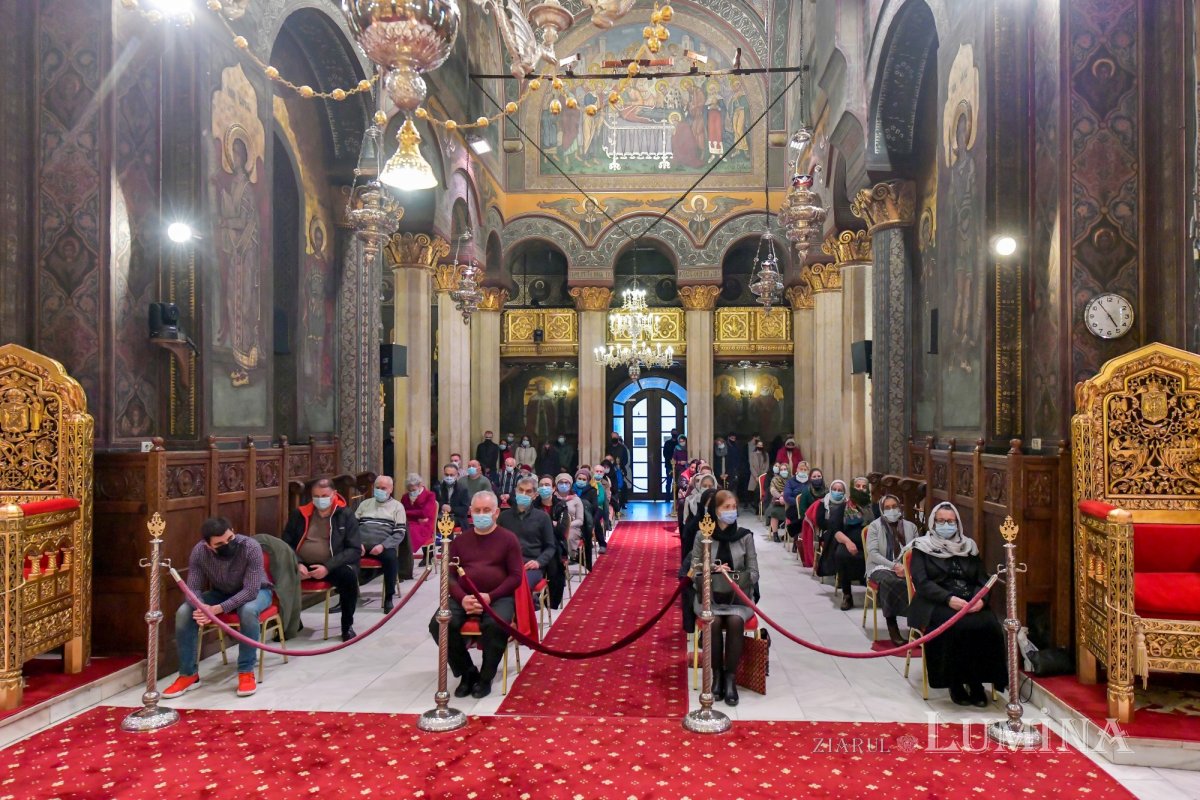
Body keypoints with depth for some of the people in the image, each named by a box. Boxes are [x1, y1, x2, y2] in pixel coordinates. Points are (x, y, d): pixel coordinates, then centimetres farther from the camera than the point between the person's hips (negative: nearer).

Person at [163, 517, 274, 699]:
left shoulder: (251, 547, -33)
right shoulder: (199, 552, -23)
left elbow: (250, 590, -35)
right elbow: (193, 588, -19)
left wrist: (218, 609, -45)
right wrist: (200, 607, -42)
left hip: (255, 591, -4)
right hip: (220, 593, 4)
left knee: (248, 610, -38)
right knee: (183, 612, -20)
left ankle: (246, 672, -22)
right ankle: (189, 674, -5)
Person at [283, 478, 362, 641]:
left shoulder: (345, 515, 0)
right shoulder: (300, 514, 7)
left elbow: (355, 549, -6)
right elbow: (287, 544, 9)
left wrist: (328, 567, -19)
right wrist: (297, 564, -11)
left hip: (333, 567, -2)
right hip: (303, 565, 2)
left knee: (348, 575, -33)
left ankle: (347, 626, -10)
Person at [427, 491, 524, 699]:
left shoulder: (508, 538, 6)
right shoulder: (460, 540, 16)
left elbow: (516, 576, 0)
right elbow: (450, 575, 10)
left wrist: (490, 597, -15)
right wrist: (462, 598, -12)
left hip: (498, 597, -3)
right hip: (463, 598, 3)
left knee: (496, 625, -36)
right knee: (438, 624, -25)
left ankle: (486, 677, -9)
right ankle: (467, 673, -3)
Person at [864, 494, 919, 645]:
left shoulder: (910, 526, 16)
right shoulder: (874, 526, 6)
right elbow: (872, 553, -6)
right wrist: (894, 566, -17)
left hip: (906, 568, 3)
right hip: (881, 567, -3)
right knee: (889, 582, -38)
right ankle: (892, 628, -30)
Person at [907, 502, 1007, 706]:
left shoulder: (969, 546, 20)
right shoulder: (923, 547, 7)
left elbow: (983, 580, 14)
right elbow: (921, 582, -6)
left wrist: (980, 598, -10)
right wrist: (949, 599, -21)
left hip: (971, 603, 4)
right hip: (935, 603, -4)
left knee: (990, 626, -28)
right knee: (957, 626, -34)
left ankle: (976, 681, -12)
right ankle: (955, 683, -15)